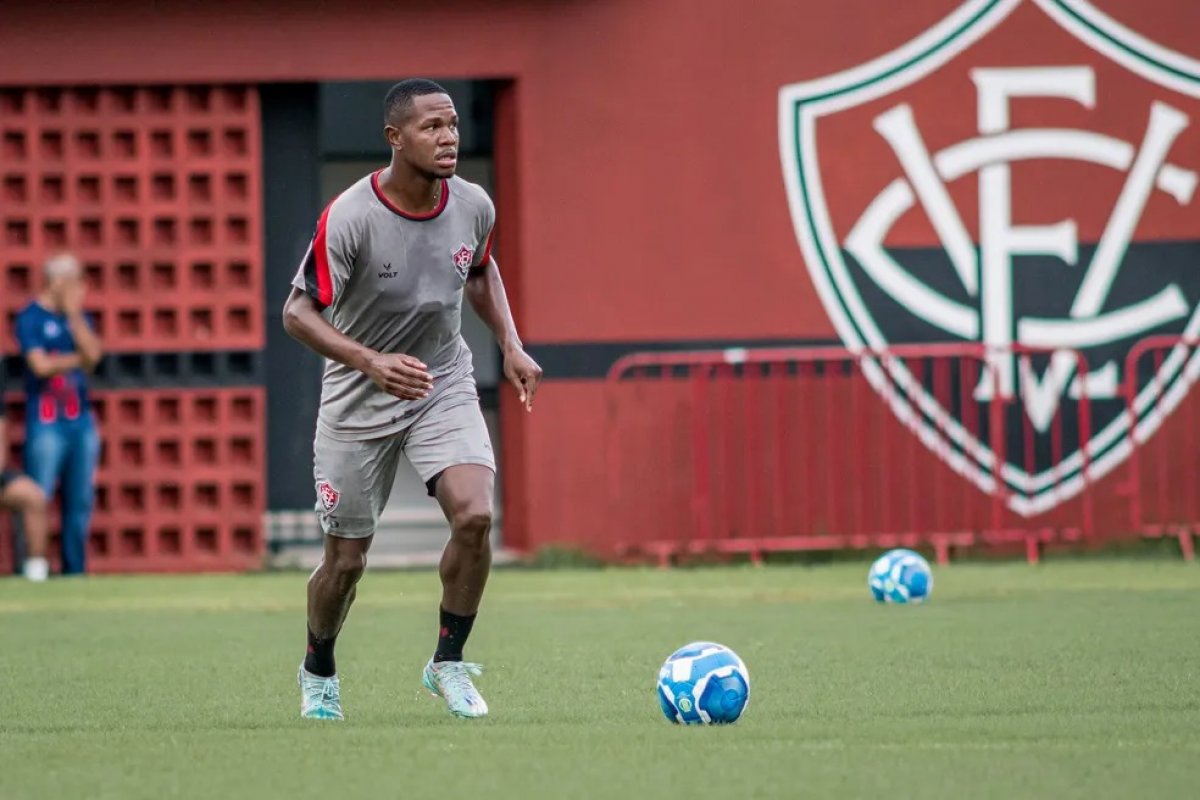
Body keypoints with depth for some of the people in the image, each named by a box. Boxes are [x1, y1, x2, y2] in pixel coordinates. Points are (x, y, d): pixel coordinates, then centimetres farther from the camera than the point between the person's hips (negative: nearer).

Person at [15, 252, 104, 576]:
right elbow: (40, 365, -13)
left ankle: (74, 571, 11)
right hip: (46, 424, -6)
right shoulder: (31, 318, -3)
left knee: (80, 501, 6)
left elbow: (93, 354, -2)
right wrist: (77, 359, -3)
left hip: (81, 422, 6)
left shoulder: (79, 317, 14)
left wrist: (74, 314, -6)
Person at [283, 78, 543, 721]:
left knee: (475, 515, -22)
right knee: (346, 560, 5)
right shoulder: (349, 219, -23)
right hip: (358, 401, -3)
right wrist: (370, 362, -34)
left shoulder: (473, 208, -8)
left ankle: (448, 663, -2)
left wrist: (511, 345, 3)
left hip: (444, 385, 3)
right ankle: (318, 670, 35)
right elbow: (297, 312, -19)